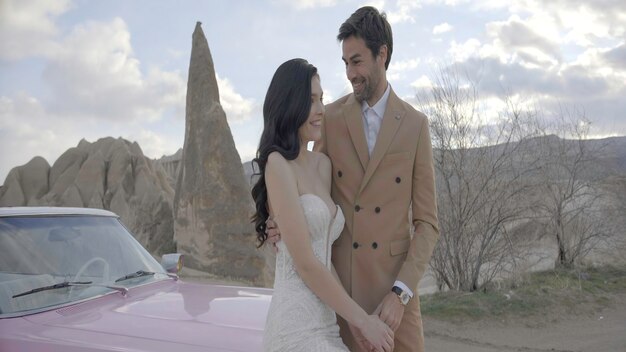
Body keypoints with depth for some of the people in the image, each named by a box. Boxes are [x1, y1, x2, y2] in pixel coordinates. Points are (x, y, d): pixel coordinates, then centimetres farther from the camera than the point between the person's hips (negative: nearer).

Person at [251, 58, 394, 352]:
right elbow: (304, 263, -15)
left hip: (325, 323, 7)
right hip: (298, 328, -7)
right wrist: (362, 319, -9)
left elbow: (324, 252, 11)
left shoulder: (323, 164, 12)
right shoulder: (278, 164, -12)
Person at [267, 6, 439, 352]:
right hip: (338, 282, 1)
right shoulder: (331, 117, 0)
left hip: (394, 285, 0)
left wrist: (400, 293, -13)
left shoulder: (415, 124, -2)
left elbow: (426, 222, -2)